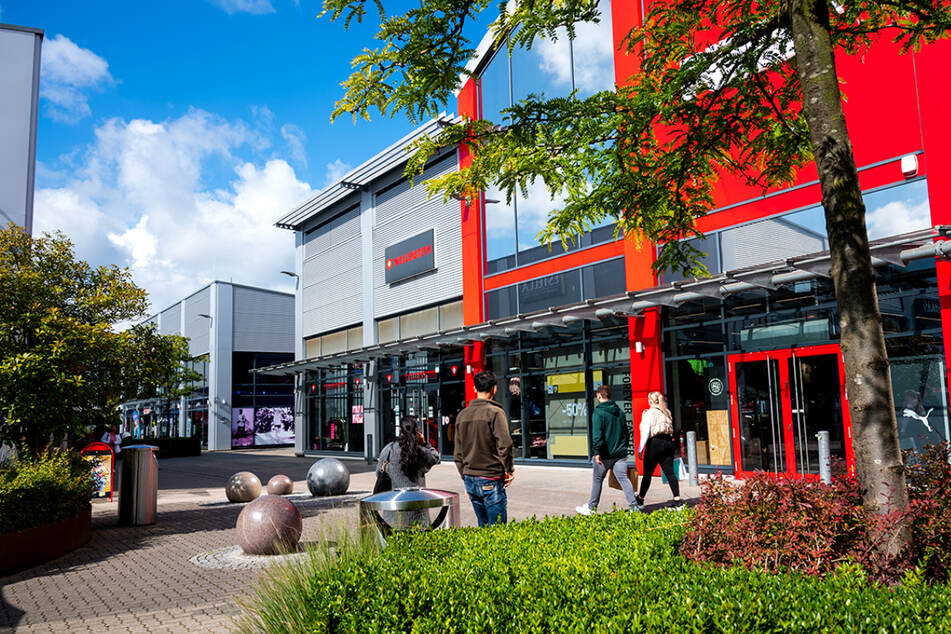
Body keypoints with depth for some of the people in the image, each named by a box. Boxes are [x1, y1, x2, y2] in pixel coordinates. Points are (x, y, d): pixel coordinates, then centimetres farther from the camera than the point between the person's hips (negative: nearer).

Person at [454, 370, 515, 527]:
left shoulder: (462, 415, 9)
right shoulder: (495, 412, -11)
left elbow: (457, 453, 13)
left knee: (483, 527, 15)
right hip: (491, 480, -6)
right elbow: (504, 445, -16)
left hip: (470, 480, 6)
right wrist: (510, 470, -2)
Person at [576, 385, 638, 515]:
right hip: (620, 453, 5)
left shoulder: (598, 412, -10)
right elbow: (625, 432, 18)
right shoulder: (619, 411, 12)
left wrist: (597, 452, -18)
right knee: (623, 478, 2)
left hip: (605, 454, -5)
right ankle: (633, 506, -8)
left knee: (597, 479, 9)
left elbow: (597, 434, -18)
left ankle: (591, 508, 20)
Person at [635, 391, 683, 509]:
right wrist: (668, 441, 17)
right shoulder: (667, 412, 14)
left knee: (647, 474, 3)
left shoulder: (650, 413, -6)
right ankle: (678, 500, -1)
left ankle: (640, 500, 13)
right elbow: (671, 430, 12)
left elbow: (646, 432, -11)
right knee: (670, 472, 5)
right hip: (668, 442, 6)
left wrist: (640, 448, -9)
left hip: (655, 443, -6)